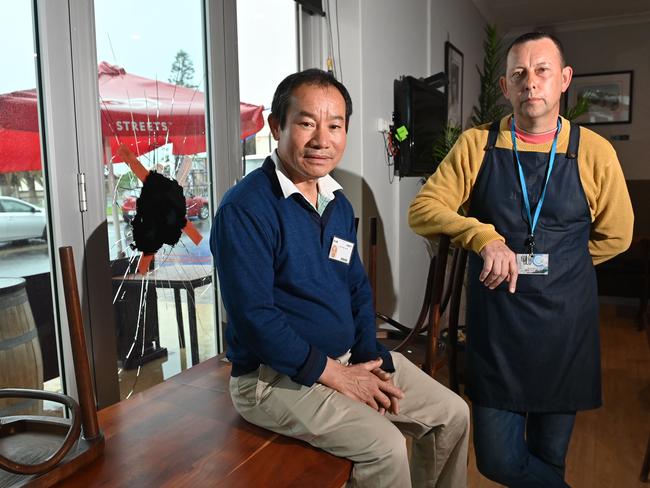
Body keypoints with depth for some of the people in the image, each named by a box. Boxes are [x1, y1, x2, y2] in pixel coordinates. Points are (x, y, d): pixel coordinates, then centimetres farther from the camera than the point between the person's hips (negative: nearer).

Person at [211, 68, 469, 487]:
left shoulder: (339, 203, 7)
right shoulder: (245, 209, -19)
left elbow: (358, 289, 11)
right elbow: (254, 316, -23)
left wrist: (372, 361, -3)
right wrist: (334, 374, -18)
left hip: (351, 359, 8)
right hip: (276, 376, -7)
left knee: (452, 414, 6)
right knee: (385, 445, -22)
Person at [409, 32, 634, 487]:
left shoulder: (594, 152, -2)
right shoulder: (476, 145, -2)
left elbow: (615, 235, 10)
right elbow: (422, 209, -8)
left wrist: (557, 262, 6)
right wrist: (485, 237, -22)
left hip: (565, 325, 1)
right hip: (495, 325, 0)